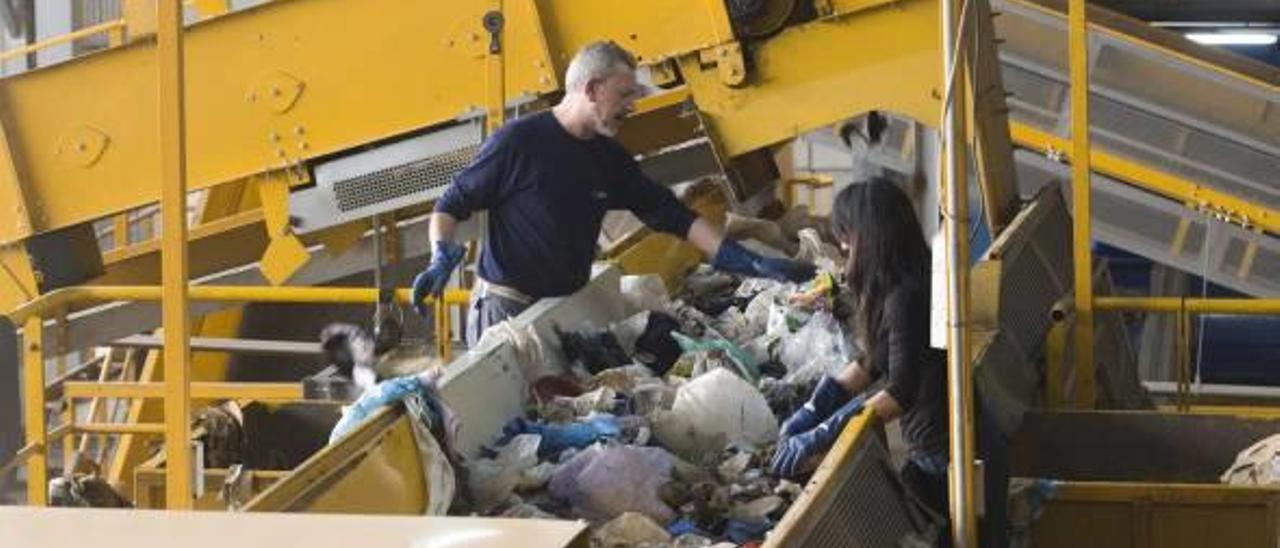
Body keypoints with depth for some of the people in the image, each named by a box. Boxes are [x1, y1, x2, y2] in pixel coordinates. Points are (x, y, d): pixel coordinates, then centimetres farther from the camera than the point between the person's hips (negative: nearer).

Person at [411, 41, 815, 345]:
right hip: (504, 310, -6)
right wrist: (441, 259, -24)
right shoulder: (519, 142, -12)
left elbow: (674, 217, 8)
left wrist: (751, 264, 1)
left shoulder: (609, 159, 8)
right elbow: (452, 205, -5)